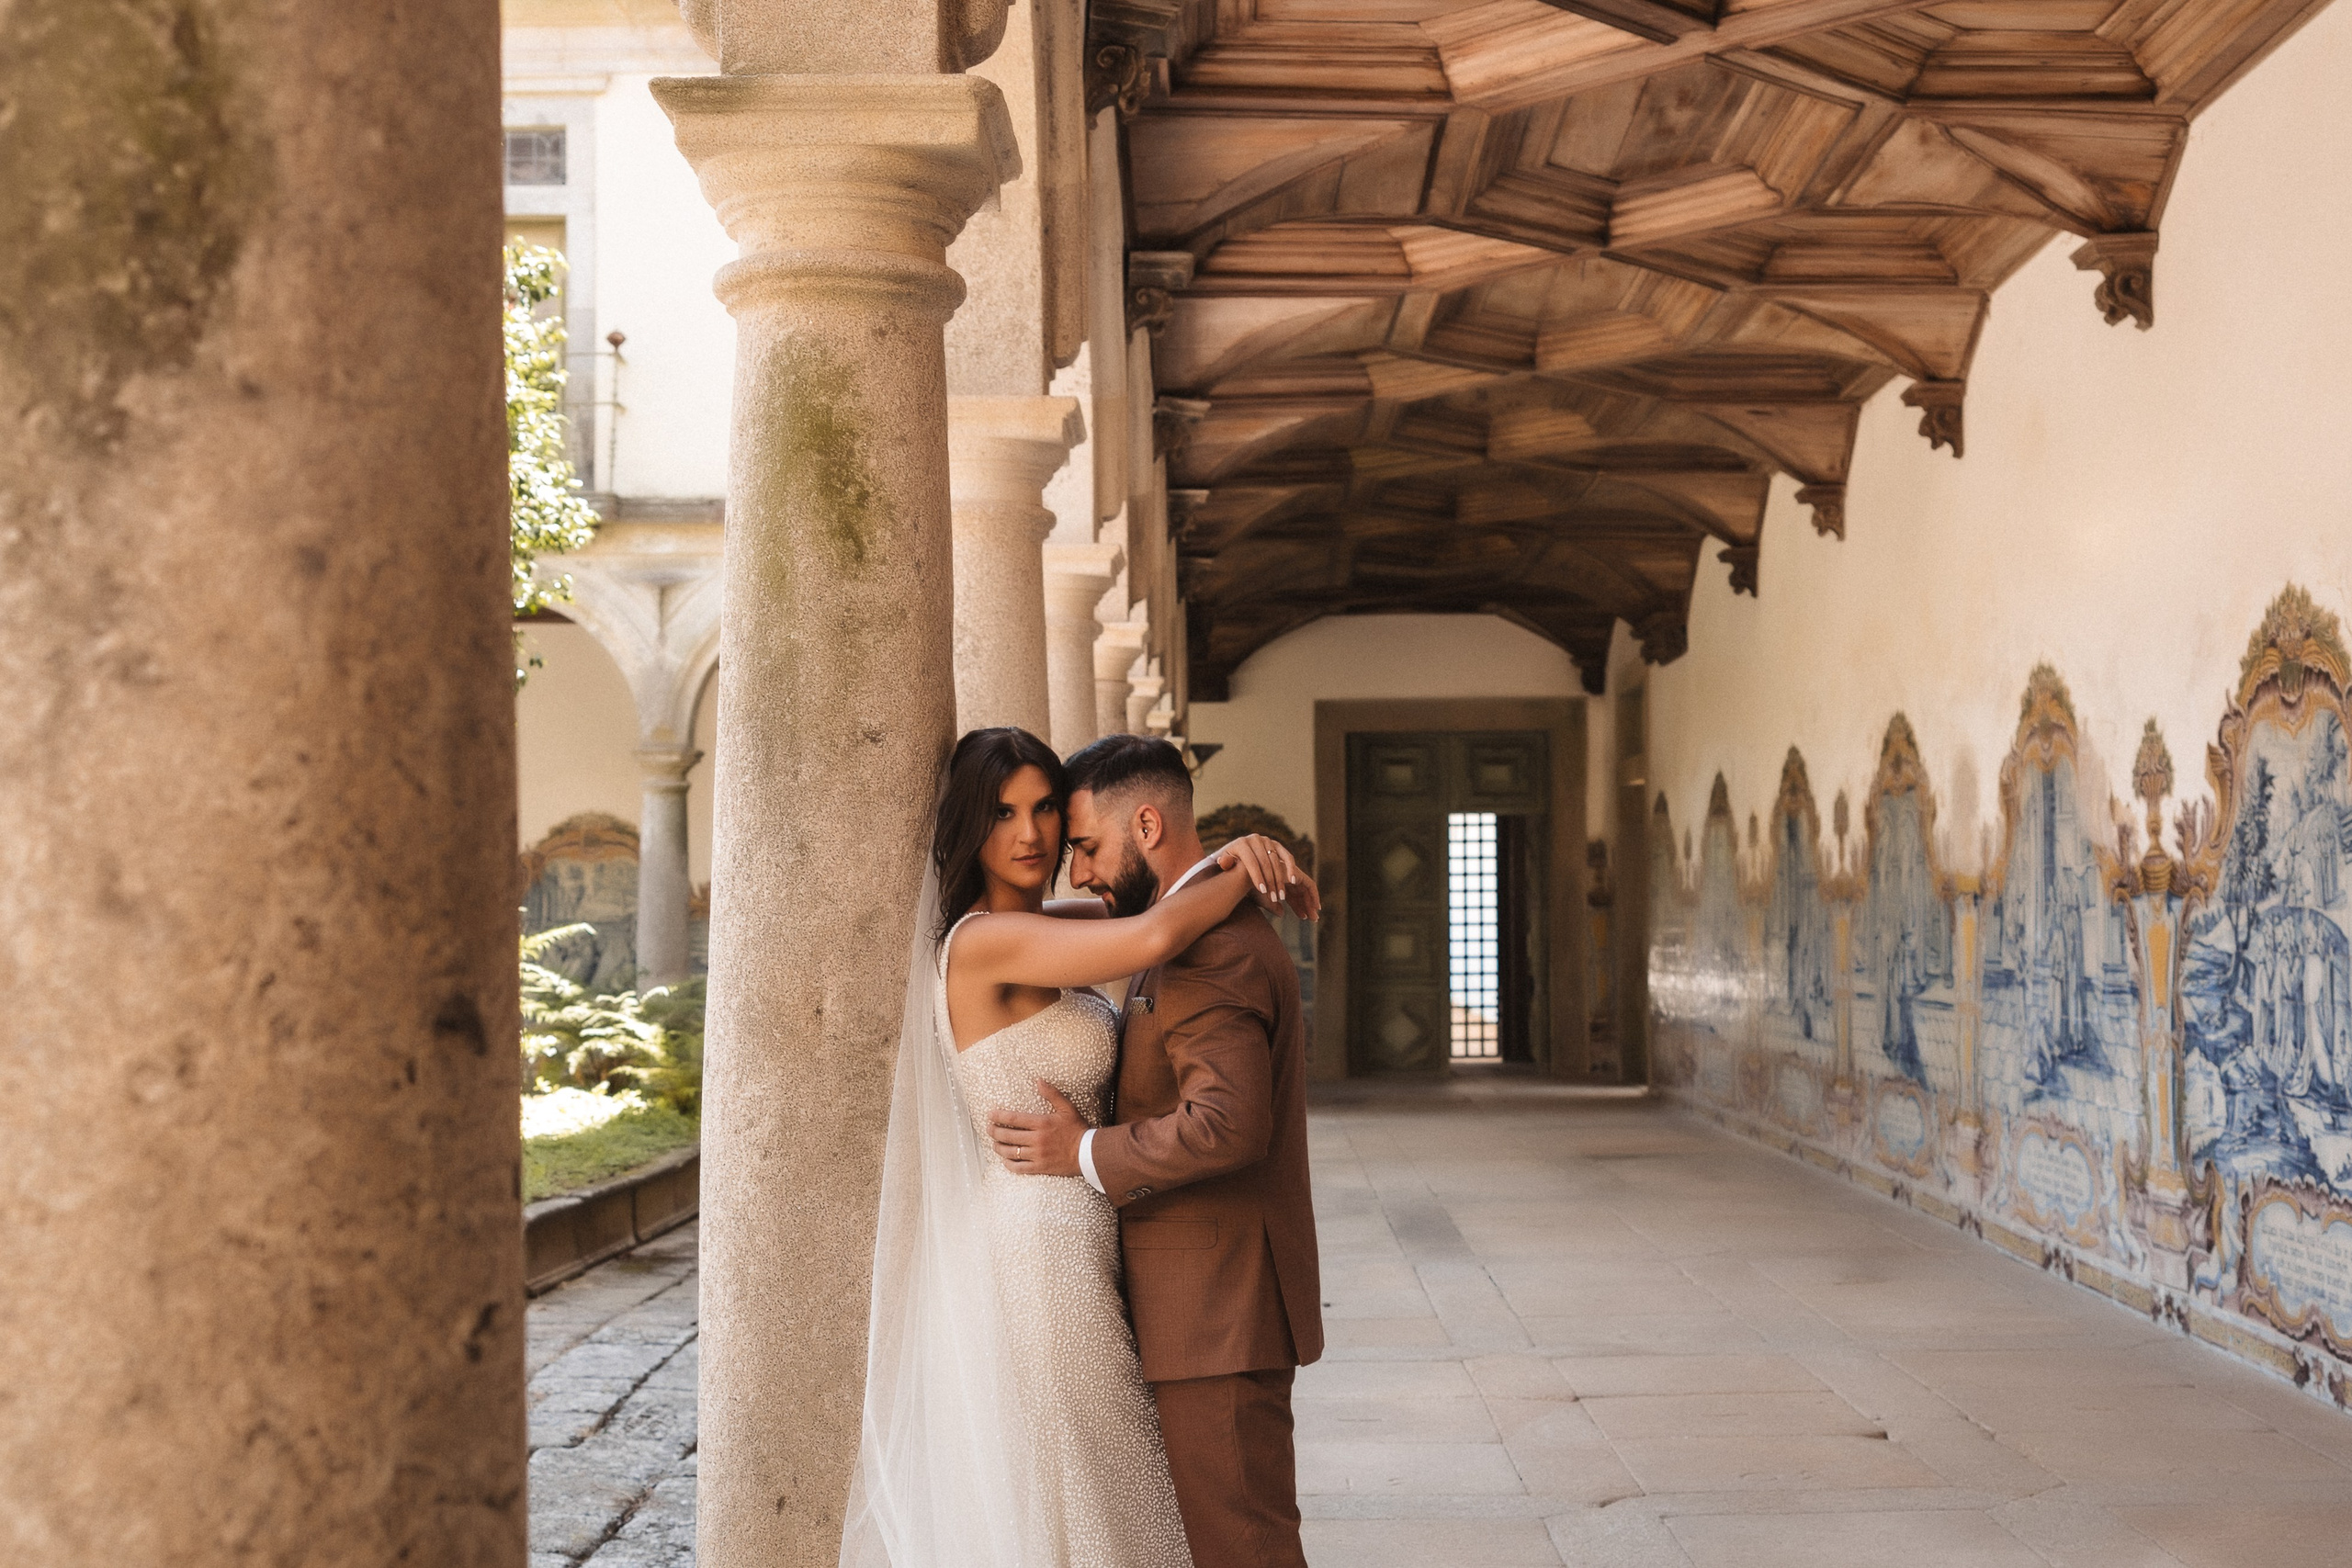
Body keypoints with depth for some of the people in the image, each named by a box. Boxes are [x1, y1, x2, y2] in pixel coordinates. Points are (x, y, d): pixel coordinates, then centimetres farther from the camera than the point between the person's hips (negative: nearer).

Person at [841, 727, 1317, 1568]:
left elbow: (1149, 891, 20)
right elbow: (1156, 937, -28)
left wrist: (1232, 857, -2)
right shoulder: (984, 941, -18)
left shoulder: (1044, 926, 9)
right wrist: (1256, 879, -10)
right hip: (1035, 1264, -9)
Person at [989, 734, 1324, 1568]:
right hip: (1214, 1309, 11)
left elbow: (1227, 1125, -30)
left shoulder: (1209, 947, -18)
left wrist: (1085, 1153, -20)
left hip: (1216, 1311, -11)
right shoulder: (1217, 932, 16)